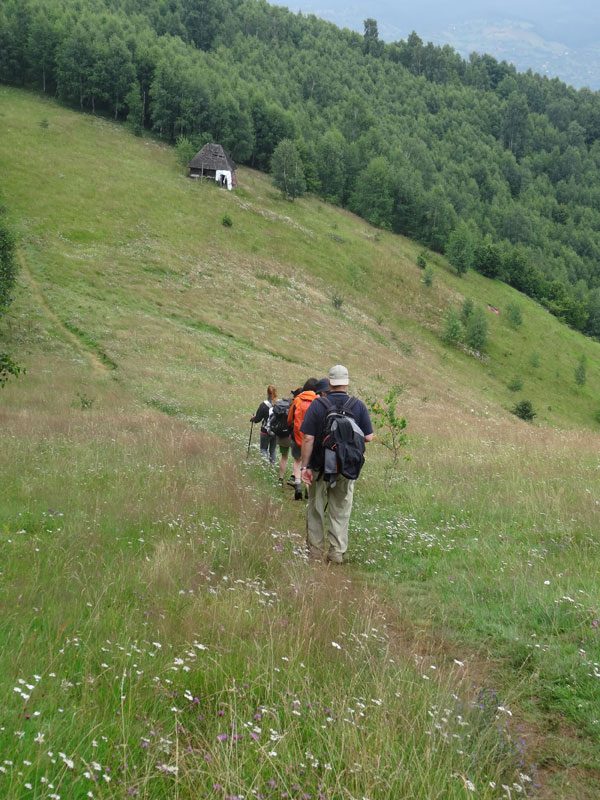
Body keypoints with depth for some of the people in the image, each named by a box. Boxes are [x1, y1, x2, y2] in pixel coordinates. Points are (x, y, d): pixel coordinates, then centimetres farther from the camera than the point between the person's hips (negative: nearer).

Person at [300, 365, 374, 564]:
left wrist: (304, 466, -8)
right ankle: (337, 553, 12)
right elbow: (368, 437, -4)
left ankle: (315, 550, 18)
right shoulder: (358, 406, -5)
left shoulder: (317, 405, -9)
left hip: (321, 467, -1)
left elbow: (308, 438, -13)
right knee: (341, 512, 11)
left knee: (316, 509, 13)